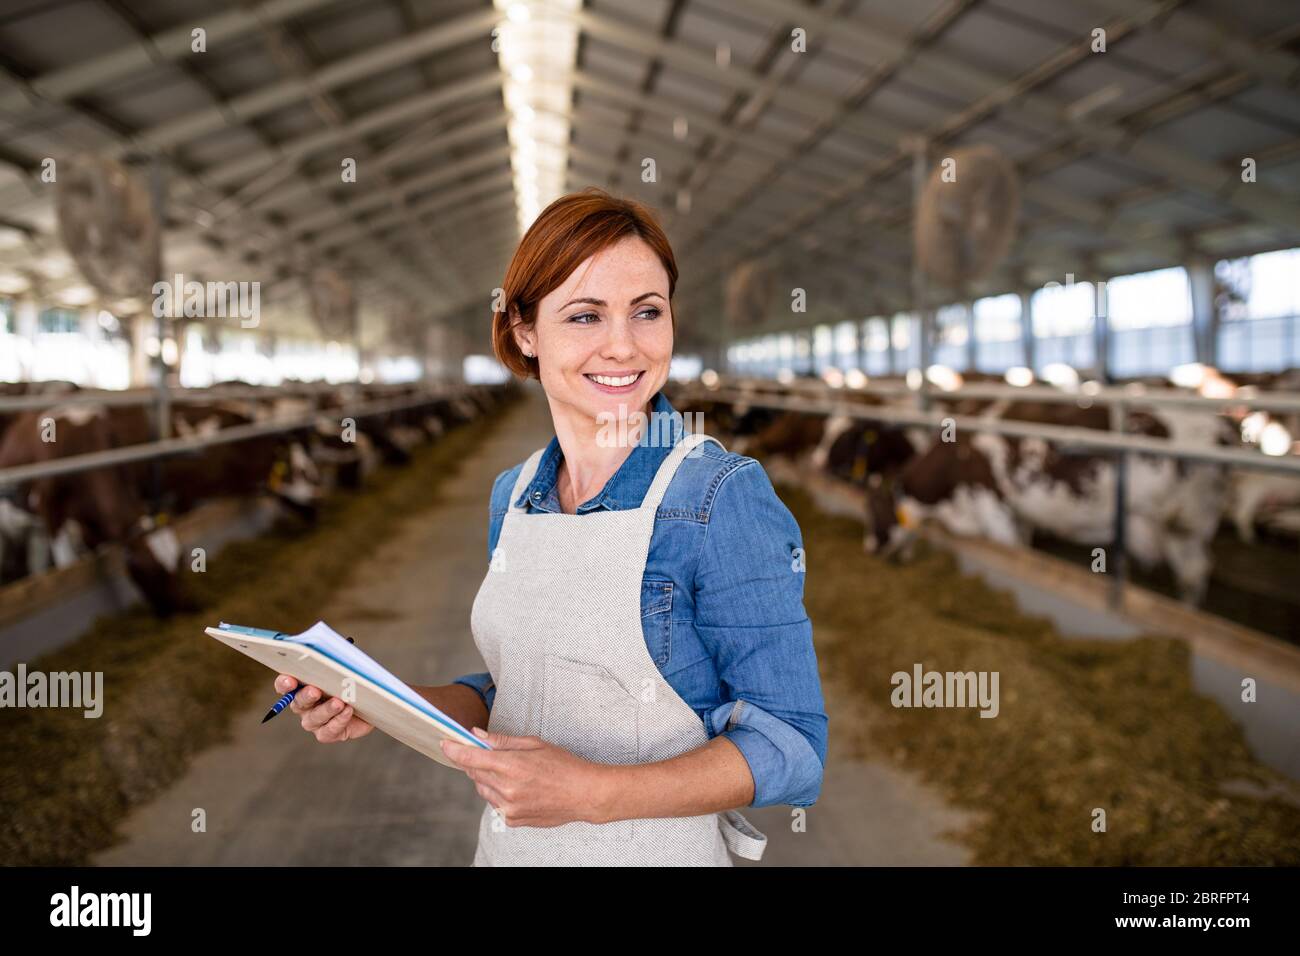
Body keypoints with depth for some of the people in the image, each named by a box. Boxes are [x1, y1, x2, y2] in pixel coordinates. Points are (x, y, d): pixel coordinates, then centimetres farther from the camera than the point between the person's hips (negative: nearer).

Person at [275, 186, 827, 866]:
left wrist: (595, 793, -29)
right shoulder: (513, 494, -1)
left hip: (653, 851, -5)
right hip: (509, 842, 6)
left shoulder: (725, 496, -19)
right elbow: (524, 689, 9)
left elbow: (790, 745, -19)